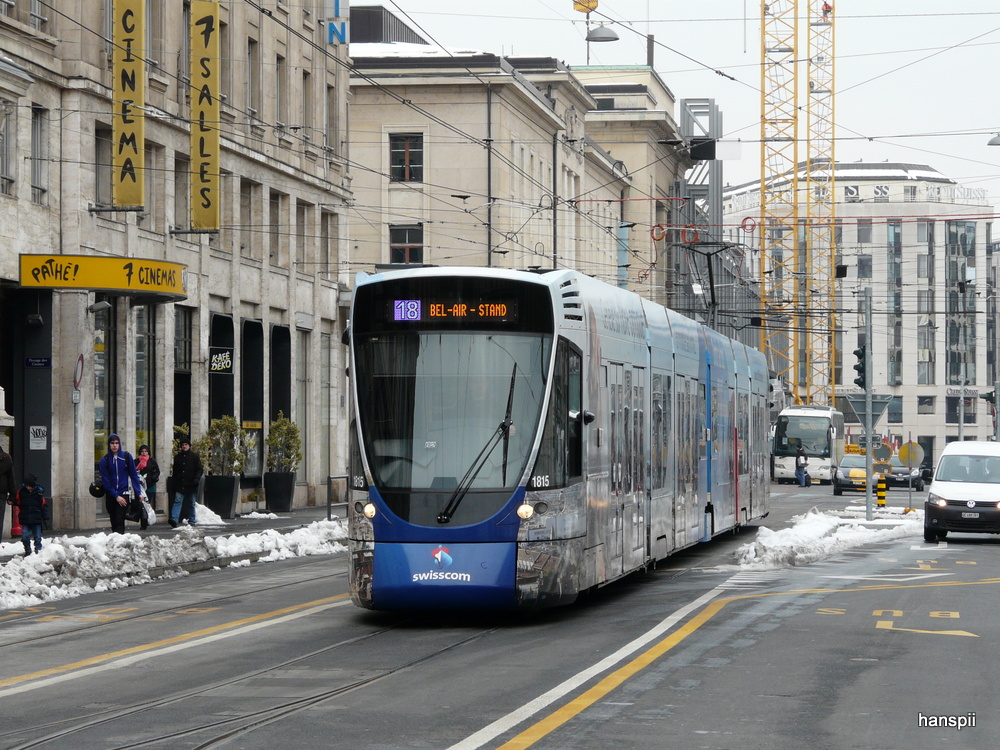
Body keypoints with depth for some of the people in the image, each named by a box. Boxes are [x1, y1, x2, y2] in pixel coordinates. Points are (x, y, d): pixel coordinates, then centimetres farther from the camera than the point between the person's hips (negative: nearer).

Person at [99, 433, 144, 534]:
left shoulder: (127, 457, 0)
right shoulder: (105, 460, 0)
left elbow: (134, 475, 4)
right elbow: (105, 480, -2)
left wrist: (138, 492, -3)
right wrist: (116, 496, -8)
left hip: (123, 494, -2)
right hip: (110, 495, 2)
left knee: (119, 521, -13)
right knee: (114, 522, 7)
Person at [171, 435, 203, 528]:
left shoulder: (194, 456, 2)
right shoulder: (177, 457, 11)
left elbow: (199, 469, 1)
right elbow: (175, 471, 17)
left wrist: (197, 479, -16)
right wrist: (174, 482, 12)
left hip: (191, 485, -1)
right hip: (180, 485, 1)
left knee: (192, 503, 8)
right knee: (177, 501, -13)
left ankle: (192, 521, 19)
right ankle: (174, 519, -23)